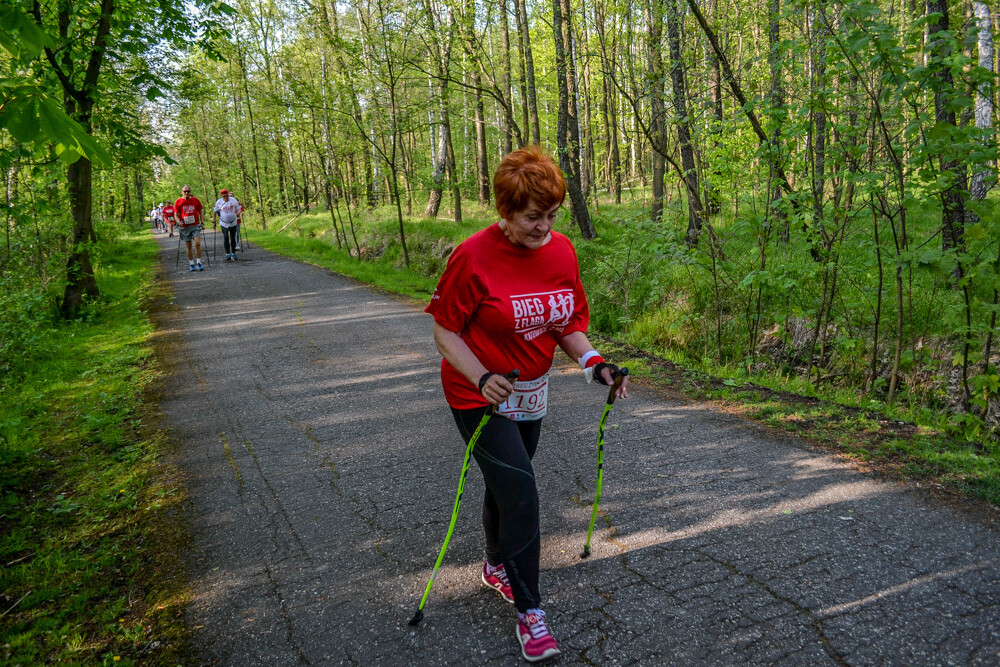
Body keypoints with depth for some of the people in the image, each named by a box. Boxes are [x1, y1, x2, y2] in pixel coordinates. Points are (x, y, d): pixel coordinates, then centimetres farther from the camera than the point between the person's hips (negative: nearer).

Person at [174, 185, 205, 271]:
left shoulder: (195, 200, 3)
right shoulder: (178, 202, 1)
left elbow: (200, 212, 12)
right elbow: (176, 214, 4)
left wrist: (202, 222, 5)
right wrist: (179, 222, -14)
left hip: (195, 225, 0)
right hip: (185, 227, 0)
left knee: (198, 243, -13)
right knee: (188, 246, 6)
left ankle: (199, 263, -5)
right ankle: (191, 264, 15)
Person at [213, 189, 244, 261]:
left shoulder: (233, 200, -3)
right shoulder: (219, 202, -5)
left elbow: (239, 209, 6)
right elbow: (214, 211, 5)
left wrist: (238, 213, -17)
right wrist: (214, 221, 4)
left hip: (233, 222, 1)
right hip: (224, 223, -1)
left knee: (233, 238, 5)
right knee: (226, 238, -10)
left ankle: (233, 253, 16)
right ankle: (228, 254, -5)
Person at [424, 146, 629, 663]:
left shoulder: (562, 251, -5)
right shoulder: (473, 256, -21)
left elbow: (569, 324, 5)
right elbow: (445, 330, -15)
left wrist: (593, 363, -12)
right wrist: (483, 378, -29)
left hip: (530, 394, 6)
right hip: (479, 397, -5)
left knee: (506, 486, 21)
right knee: (520, 493, -12)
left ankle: (496, 567, 47)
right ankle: (529, 612, 4)